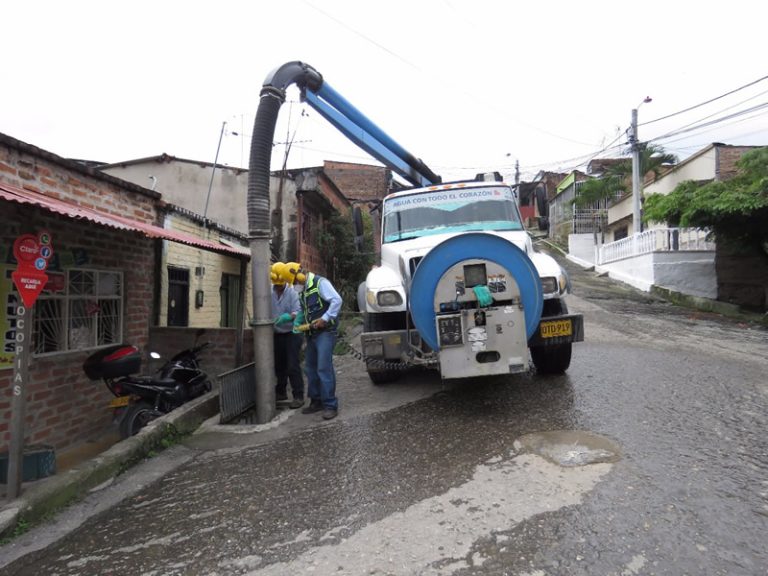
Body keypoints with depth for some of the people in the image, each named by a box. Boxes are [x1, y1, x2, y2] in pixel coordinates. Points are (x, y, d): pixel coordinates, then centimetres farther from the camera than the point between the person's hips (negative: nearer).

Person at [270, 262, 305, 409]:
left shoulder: (292, 293, -12)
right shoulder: (269, 293, -2)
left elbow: (298, 312, -20)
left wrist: (288, 317, -38)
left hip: (292, 334, -5)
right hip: (277, 334, 5)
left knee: (293, 366, -7)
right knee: (279, 366, 15)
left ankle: (298, 396, -1)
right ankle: (281, 392, 31)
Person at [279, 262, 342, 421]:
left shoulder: (320, 283, -11)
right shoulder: (302, 290, 15)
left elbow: (337, 300, -20)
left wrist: (325, 318, -23)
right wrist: (297, 323, 11)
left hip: (325, 332, -9)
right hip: (311, 334, 9)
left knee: (324, 368, -12)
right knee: (310, 368, 11)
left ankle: (330, 405, -6)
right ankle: (316, 401, 23)